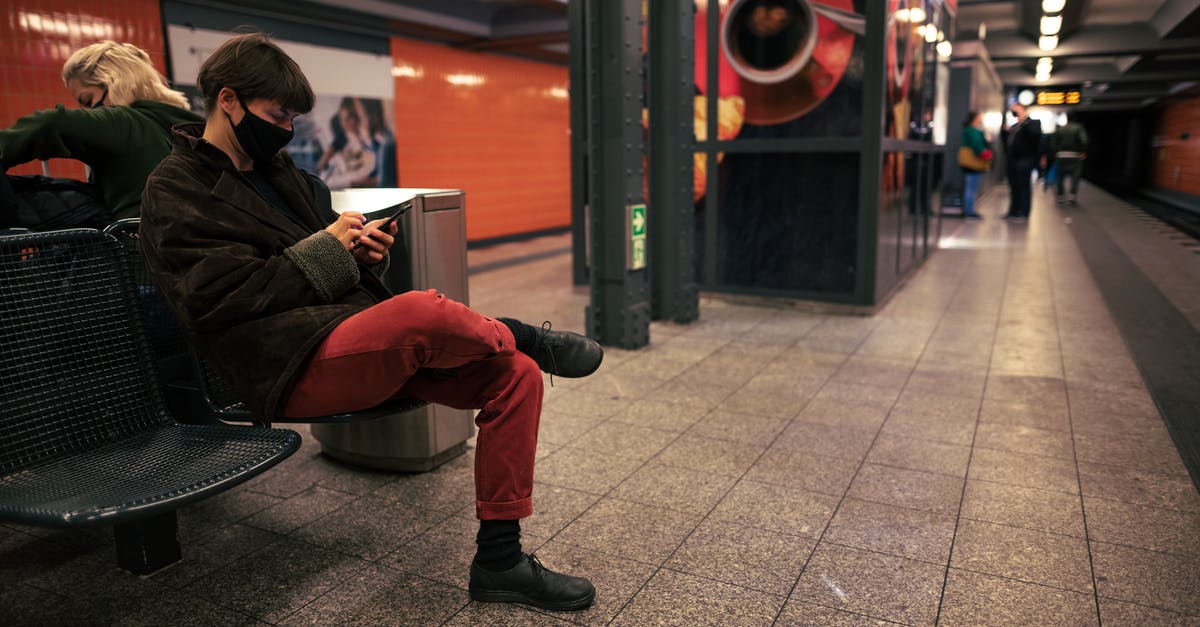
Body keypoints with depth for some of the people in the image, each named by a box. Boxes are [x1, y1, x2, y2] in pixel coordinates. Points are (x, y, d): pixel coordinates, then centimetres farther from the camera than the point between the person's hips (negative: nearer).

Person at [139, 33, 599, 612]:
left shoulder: (278, 171, 23)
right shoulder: (176, 189, 0)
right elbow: (217, 300, -14)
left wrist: (362, 250, 2)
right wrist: (326, 251, -12)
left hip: (369, 345, 8)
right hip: (295, 369, -8)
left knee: (517, 375, -10)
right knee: (423, 311, -39)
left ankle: (498, 560, -5)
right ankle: (522, 336, -3)